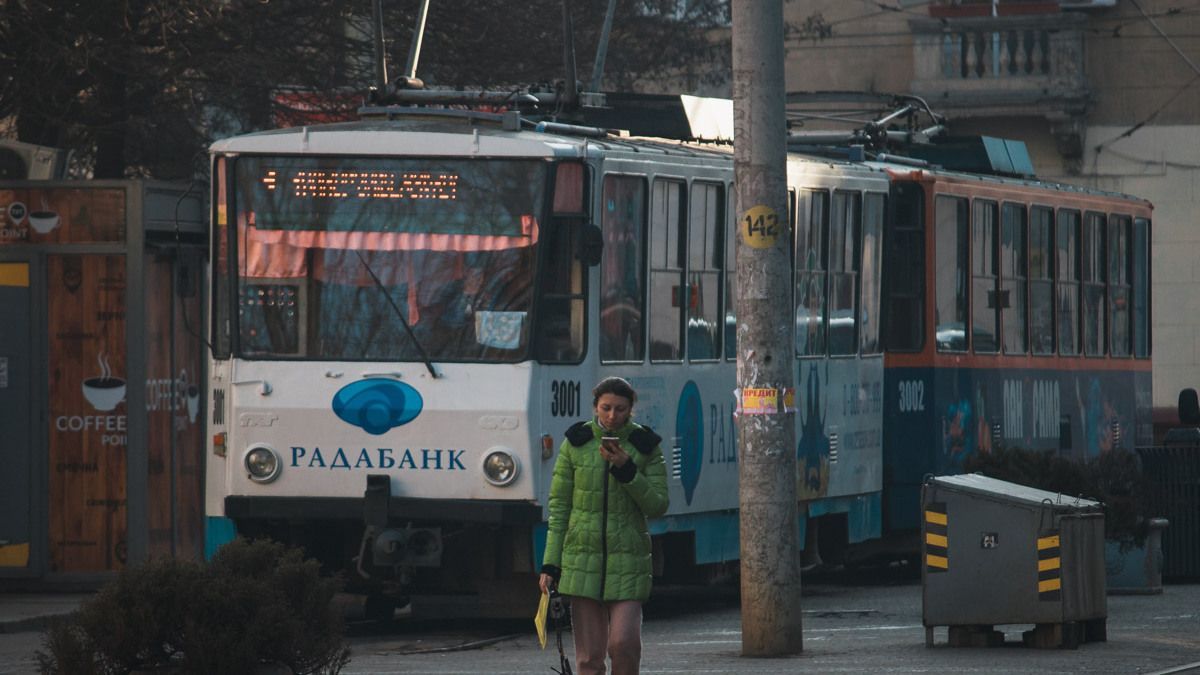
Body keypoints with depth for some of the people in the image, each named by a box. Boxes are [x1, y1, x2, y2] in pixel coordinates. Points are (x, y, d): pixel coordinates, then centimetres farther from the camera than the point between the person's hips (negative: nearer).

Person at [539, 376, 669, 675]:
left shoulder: (645, 446, 3)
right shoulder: (576, 443, 3)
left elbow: (658, 505, -1)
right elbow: (559, 505, 5)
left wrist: (627, 470, -15)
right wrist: (550, 564, 0)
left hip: (627, 559, -1)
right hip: (582, 558, 1)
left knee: (624, 642, -14)